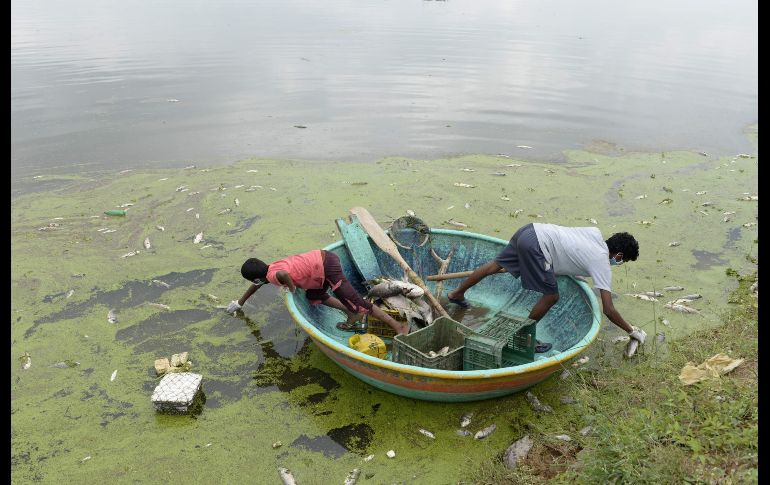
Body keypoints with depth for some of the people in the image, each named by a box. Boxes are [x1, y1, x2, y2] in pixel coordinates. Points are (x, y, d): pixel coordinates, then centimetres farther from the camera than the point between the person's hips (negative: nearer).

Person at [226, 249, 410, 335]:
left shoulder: (272, 275, -8)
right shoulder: (271, 268, 20)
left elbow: (284, 274, -36)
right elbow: (256, 286, 41)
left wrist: (292, 288, -15)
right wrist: (239, 303, 51)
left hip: (325, 266, -10)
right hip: (323, 257, 10)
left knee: (354, 301, -9)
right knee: (313, 295, 22)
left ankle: (399, 326, -11)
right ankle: (354, 317, 13)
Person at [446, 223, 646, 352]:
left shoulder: (596, 233, 14)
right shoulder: (602, 265, -2)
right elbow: (609, 310, -1)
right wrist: (632, 331, 11)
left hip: (529, 230, 9)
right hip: (536, 245, -9)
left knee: (496, 265, 23)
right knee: (551, 296, 0)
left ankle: (456, 294, 39)